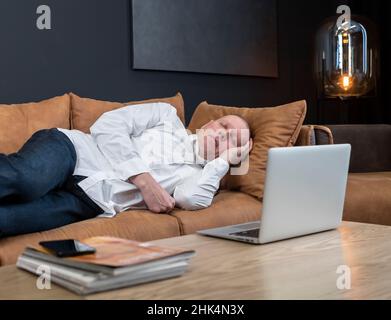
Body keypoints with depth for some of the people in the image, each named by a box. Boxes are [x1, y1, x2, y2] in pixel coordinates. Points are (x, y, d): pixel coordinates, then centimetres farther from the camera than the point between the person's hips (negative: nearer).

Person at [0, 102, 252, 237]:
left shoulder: (202, 176, 19)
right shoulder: (168, 115, 18)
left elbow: (192, 199, -9)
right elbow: (108, 125, 2)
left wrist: (225, 160, 7)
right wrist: (144, 180, -9)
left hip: (90, 202, 0)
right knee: (24, 179, -39)